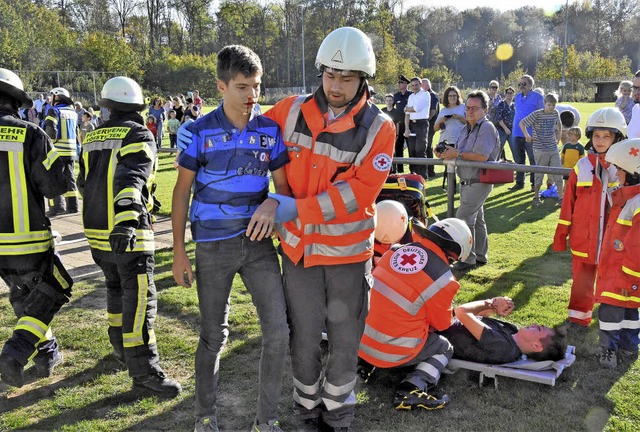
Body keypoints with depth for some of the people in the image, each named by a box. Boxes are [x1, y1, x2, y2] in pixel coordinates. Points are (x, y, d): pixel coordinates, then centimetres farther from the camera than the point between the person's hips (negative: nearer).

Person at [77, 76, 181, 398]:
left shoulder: (92, 138, 13)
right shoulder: (138, 136, -10)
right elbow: (132, 179, -27)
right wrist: (127, 219, -38)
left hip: (96, 229, 8)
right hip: (127, 232, -8)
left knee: (116, 287, 23)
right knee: (139, 298, -6)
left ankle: (121, 347, 37)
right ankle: (144, 369, -5)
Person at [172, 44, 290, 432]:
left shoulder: (271, 130, 1)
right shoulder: (200, 131, -5)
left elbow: (283, 184, 6)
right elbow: (182, 192, 0)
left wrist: (272, 203, -19)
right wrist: (179, 251, -2)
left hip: (258, 241, 2)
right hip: (213, 246, -2)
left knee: (278, 331, -3)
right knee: (214, 336, 9)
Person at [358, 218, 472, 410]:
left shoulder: (395, 250, 0)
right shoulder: (443, 280, -16)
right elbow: (442, 323, 0)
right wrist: (451, 315, 23)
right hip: (393, 353, -6)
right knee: (445, 349, 20)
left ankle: (365, 364, 17)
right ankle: (411, 389, -3)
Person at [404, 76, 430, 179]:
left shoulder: (425, 94, -1)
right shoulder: (411, 96, 18)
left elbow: (417, 108, -13)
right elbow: (407, 114, 11)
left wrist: (407, 108, 7)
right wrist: (407, 128, 1)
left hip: (422, 124, -6)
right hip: (411, 124, 6)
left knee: (420, 150, -11)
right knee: (412, 150, 6)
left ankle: (423, 175, -9)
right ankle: (413, 173, 14)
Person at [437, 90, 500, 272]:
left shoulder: (486, 128, -15)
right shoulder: (468, 128, 14)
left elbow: (482, 156, -26)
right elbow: (461, 153, 17)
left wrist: (457, 153, -19)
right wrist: (447, 153, -4)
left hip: (478, 183, -9)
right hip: (467, 182, 9)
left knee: (463, 218, -11)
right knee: (476, 219, 16)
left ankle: (467, 259, -2)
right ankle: (480, 256, 26)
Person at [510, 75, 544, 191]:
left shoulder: (538, 97, -4)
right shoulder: (517, 97, 14)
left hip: (531, 135, -6)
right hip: (517, 133, 6)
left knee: (533, 160, 0)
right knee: (518, 160, 10)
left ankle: (535, 184, 7)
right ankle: (519, 182, 18)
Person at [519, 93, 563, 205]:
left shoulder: (555, 113, 6)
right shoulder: (537, 114, -9)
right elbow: (522, 123, -4)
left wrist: (558, 137, 18)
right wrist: (527, 136, -11)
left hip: (553, 149, 4)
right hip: (540, 149, -4)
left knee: (558, 173, 2)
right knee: (539, 174, 4)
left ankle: (560, 197, 9)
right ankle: (536, 197, 18)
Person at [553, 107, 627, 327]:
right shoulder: (582, 166, 1)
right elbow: (568, 203, 4)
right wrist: (560, 235, 3)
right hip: (583, 238, 1)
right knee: (581, 280, 10)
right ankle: (578, 320, 23)